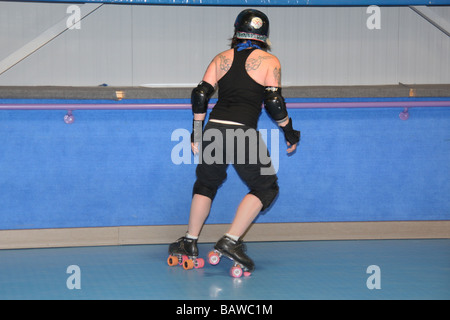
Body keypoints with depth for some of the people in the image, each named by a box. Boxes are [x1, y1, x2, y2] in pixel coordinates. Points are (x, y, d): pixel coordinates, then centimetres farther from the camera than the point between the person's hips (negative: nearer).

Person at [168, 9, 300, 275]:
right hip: (244, 133, -4)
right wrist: (289, 131, 8)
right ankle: (231, 241, 1)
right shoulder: (270, 61, 5)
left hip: (214, 129, 4)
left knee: (206, 183, 26)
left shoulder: (221, 59, 13)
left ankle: (190, 242, 27)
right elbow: (274, 102, -5)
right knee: (266, 187, 12)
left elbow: (200, 95, 7)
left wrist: (197, 132, 15)